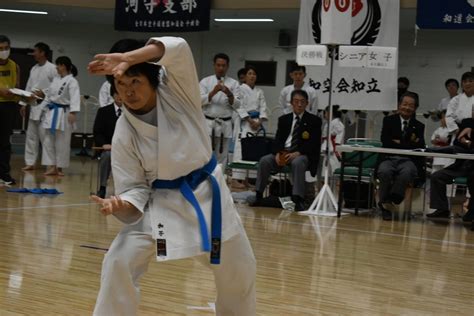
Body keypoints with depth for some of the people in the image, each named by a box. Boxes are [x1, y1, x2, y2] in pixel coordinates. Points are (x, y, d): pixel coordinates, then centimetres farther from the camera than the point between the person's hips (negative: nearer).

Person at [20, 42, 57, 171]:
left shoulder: (52, 68, -10)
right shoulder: (34, 69, 14)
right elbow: (28, 88, 16)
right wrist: (24, 104, 12)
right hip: (34, 106, 8)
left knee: (45, 136, -9)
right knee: (31, 135, 11)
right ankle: (30, 162, 18)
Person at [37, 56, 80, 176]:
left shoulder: (72, 81, -12)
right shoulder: (56, 80, 13)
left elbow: (75, 98, -22)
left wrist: (73, 112, -32)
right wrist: (44, 106, 17)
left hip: (63, 114, -8)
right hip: (51, 113, 8)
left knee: (62, 143, 0)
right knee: (49, 141, 7)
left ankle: (59, 167, 11)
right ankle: (51, 167, 12)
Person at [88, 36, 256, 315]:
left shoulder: (176, 93, -15)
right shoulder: (124, 132, -14)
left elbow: (179, 50, -33)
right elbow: (135, 189, -12)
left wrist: (126, 58, -44)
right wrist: (120, 205, -36)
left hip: (207, 193, 1)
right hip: (162, 201, -1)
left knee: (239, 271, 14)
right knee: (119, 264, -16)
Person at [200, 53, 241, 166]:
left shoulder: (233, 83, 5)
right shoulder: (205, 81, 4)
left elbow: (236, 105, -2)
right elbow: (200, 100, -7)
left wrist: (229, 94, -21)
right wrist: (214, 92, -21)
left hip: (224, 125, 1)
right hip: (208, 124, -1)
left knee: (221, 157, 6)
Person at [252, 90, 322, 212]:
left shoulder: (314, 121, 6)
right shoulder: (284, 119, 18)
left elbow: (314, 143, -4)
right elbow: (278, 139, 9)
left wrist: (297, 153, -19)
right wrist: (278, 154, -14)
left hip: (302, 154, -4)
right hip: (283, 152, 4)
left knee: (297, 163, -39)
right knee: (264, 161, -24)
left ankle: (298, 200, -41)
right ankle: (258, 196, -19)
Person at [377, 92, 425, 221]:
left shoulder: (419, 126, 15)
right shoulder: (389, 120, 13)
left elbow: (420, 147, 1)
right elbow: (385, 140, -2)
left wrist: (398, 142, -8)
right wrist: (407, 143, -6)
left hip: (408, 161, 0)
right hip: (389, 158, 0)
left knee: (406, 172, -36)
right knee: (384, 172, -35)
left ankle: (390, 201, -25)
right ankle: (386, 203, -17)